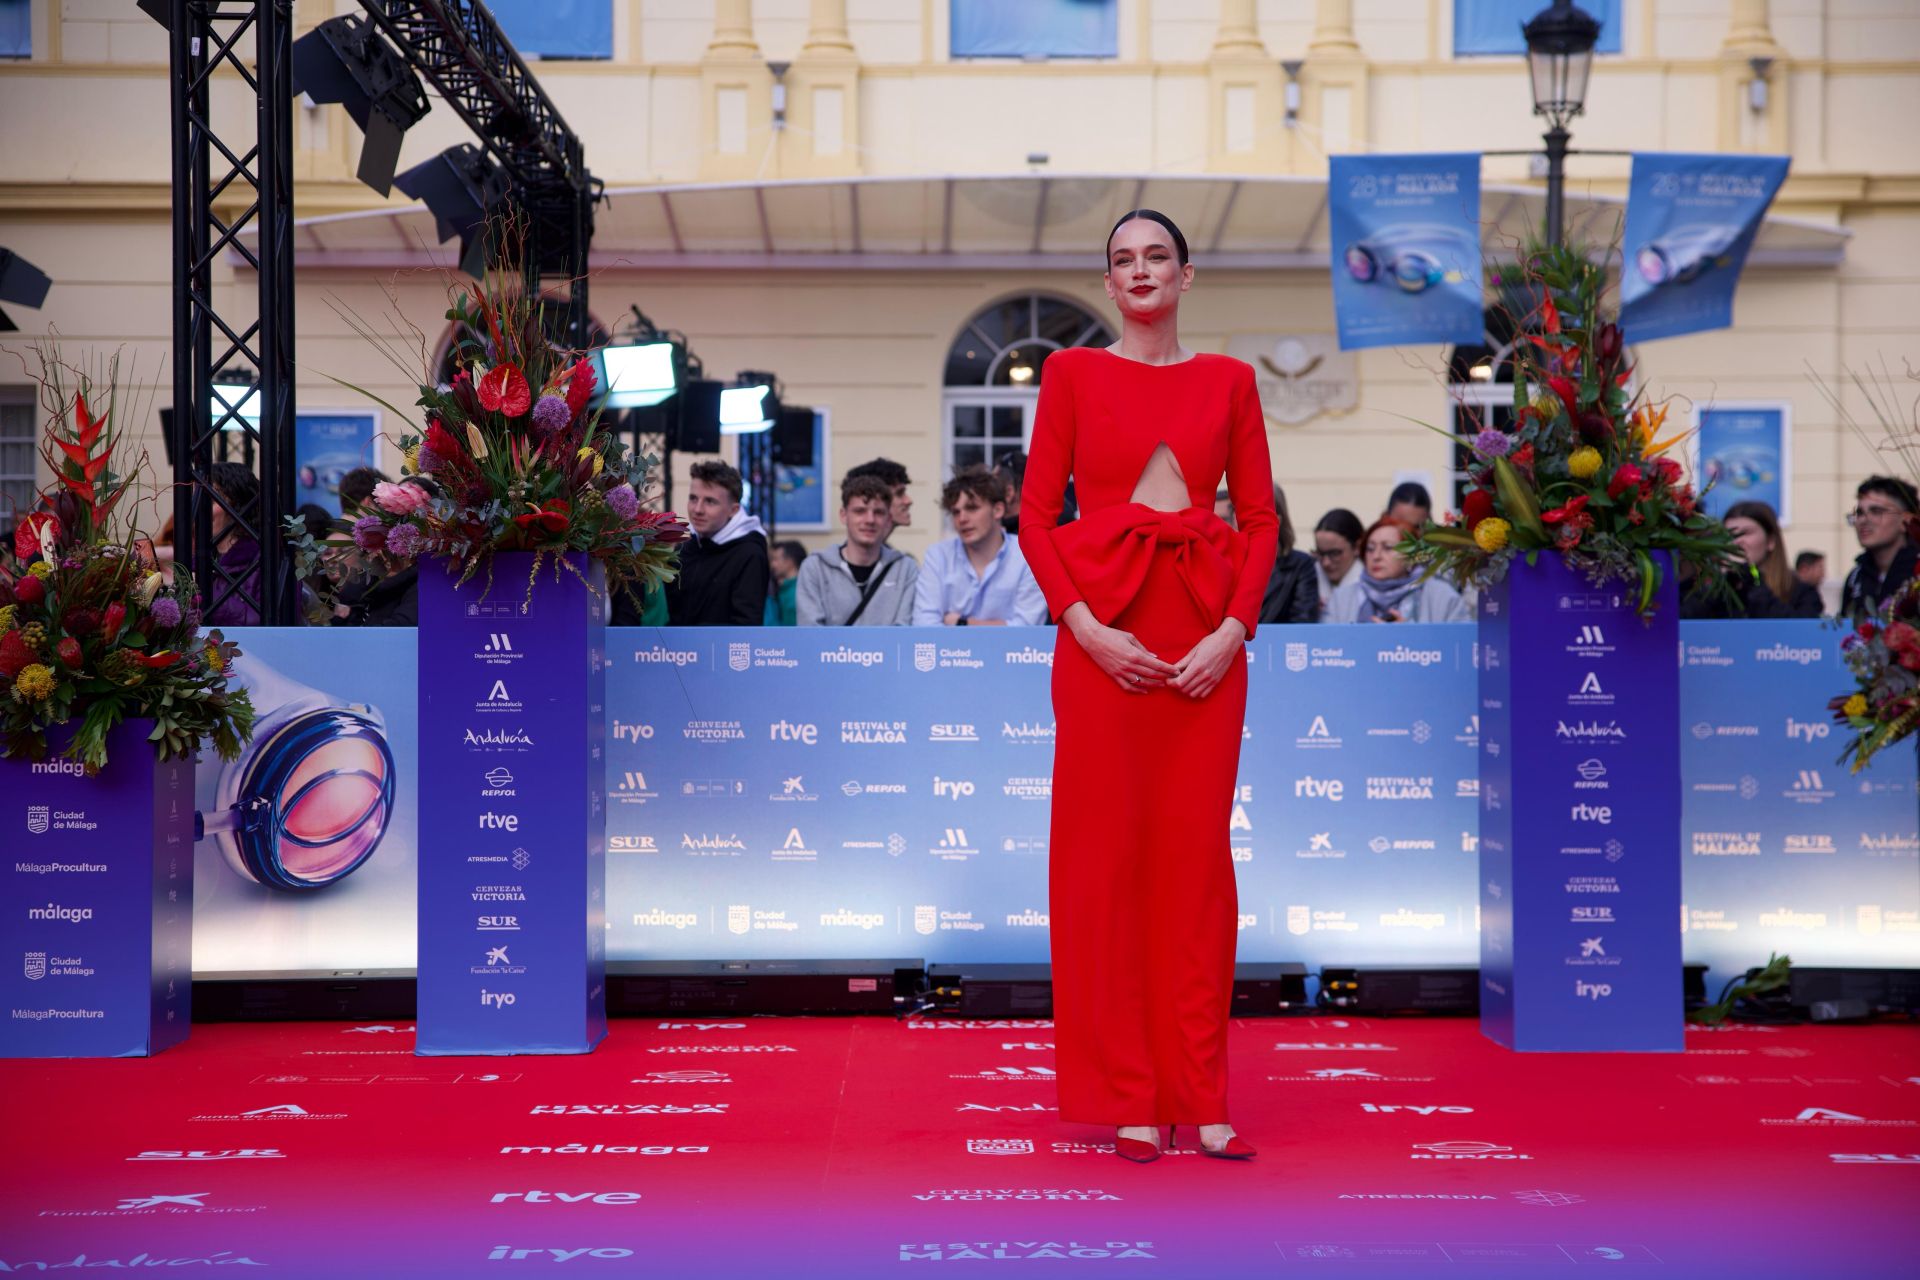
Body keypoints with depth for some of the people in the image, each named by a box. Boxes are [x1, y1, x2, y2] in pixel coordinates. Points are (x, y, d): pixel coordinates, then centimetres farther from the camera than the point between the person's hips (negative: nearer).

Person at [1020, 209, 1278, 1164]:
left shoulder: (1228, 381, 11)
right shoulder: (1073, 373, 5)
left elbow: (1261, 518, 8)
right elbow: (1036, 515, 1)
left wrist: (1234, 629, -6)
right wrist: (1085, 624, -11)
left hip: (1206, 635, 2)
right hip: (1104, 631, -2)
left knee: (1196, 852, 2)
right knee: (1106, 851, -1)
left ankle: (1199, 1094, 9)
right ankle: (1125, 1095, 7)